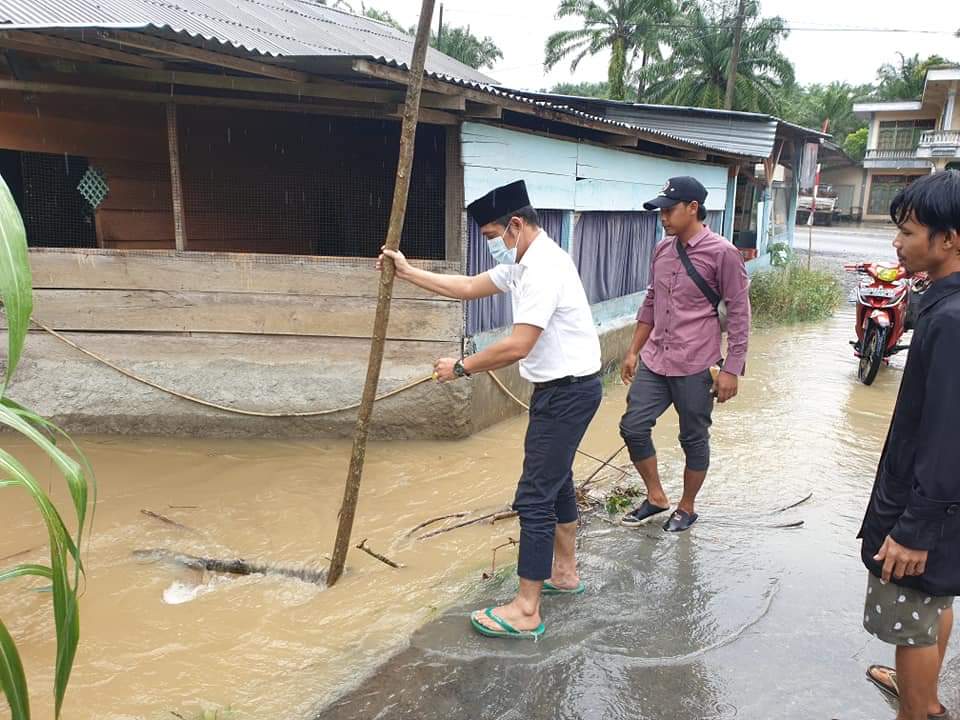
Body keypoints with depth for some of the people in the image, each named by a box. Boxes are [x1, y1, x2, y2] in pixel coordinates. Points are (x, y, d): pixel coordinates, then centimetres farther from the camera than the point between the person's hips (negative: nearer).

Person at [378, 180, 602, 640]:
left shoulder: (543, 268, -23)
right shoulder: (523, 263, 10)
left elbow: (517, 346, -28)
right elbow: (467, 287, 19)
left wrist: (461, 368, -15)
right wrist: (408, 273, 16)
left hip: (568, 391, -11)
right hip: (561, 388, 11)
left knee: (535, 496, -7)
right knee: (556, 480, 22)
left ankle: (526, 611, 2)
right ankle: (564, 572, 40)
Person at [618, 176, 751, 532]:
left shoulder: (722, 253, -10)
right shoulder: (662, 249, 7)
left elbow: (738, 314, -9)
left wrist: (731, 369, -12)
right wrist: (633, 351, 16)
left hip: (695, 367, -6)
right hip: (654, 361, 6)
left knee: (694, 440, 8)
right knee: (632, 427, 4)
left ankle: (686, 508, 28)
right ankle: (656, 497, 24)